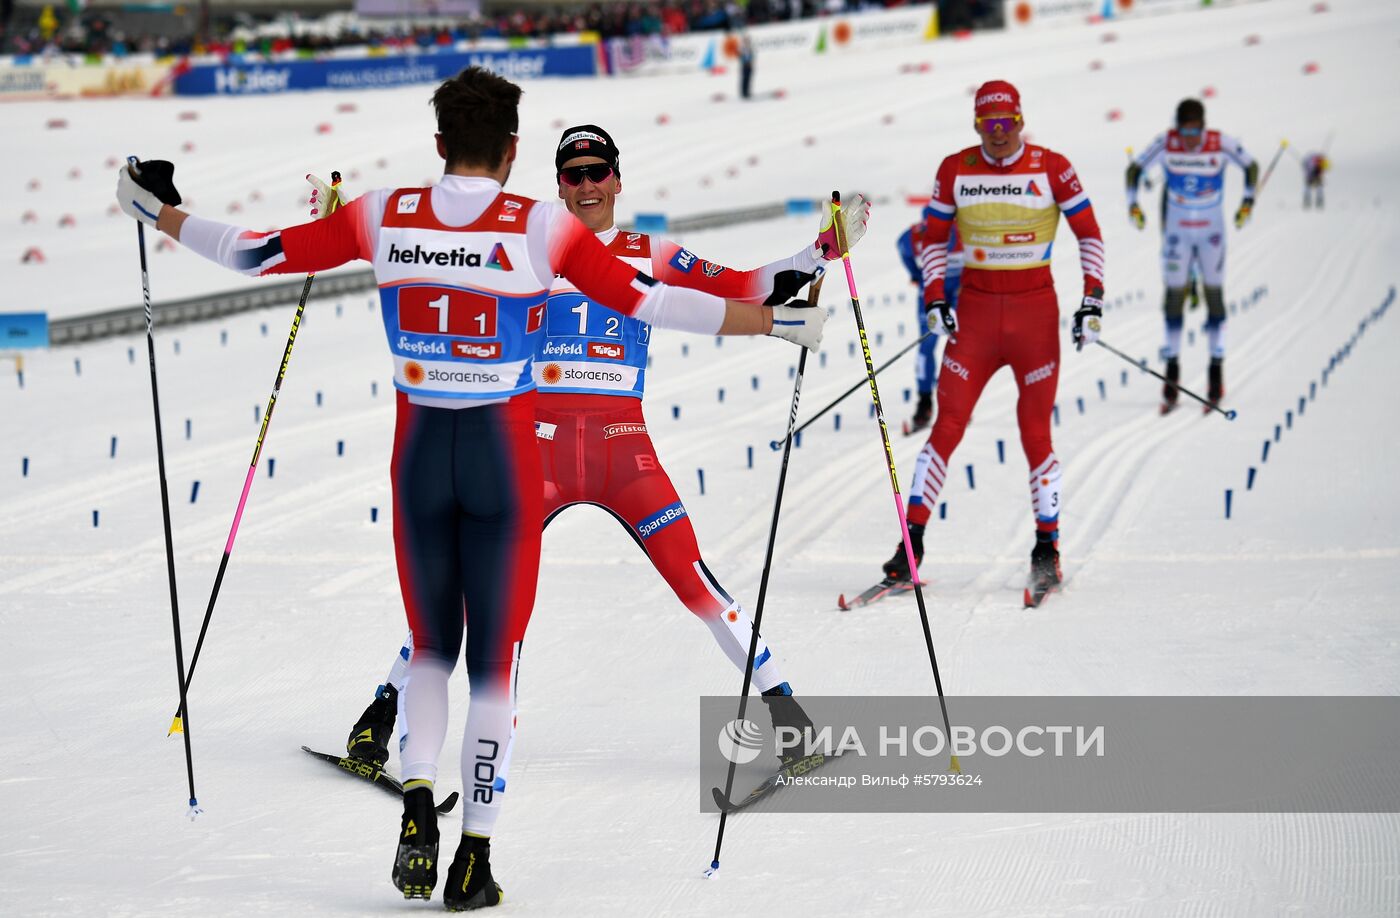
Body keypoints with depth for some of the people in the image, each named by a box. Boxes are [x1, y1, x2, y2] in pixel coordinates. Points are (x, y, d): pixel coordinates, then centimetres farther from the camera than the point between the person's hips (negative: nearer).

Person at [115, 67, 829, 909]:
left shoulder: (384, 216, -3)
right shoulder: (541, 228, -11)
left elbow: (258, 255, 3)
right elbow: (650, 302, -13)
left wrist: (161, 213, 18)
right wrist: (775, 319, -8)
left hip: (419, 455, 2)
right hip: (505, 459, -2)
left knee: (432, 645, 19)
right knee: (496, 658, 9)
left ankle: (418, 801, -3)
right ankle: (476, 856, 9)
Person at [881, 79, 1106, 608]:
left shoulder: (1051, 168, -5)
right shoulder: (955, 170, 0)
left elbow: (1089, 234, 2)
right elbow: (934, 238, 10)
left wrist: (1093, 300, -6)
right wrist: (935, 299, -2)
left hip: (1036, 310, -1)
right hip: (975, 310, 1)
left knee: (1035, 433, -1)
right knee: (947, 426, -6)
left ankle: (1048, 550, 11)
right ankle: (911, 547, -5)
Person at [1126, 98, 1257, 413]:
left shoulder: (1222, 145, -18)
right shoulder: (1165, 144, -15)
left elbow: (1251, 166, -3)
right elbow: (1135, 168, -3)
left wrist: (1248, 201, -11)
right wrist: (1132, 203, -11)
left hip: (1212, 231, -1)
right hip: (1177, 230, 1)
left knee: (1214, 293, 1)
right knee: (1174, 294, 1)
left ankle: (1217, 375, 6)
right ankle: (1172, 374, 8)